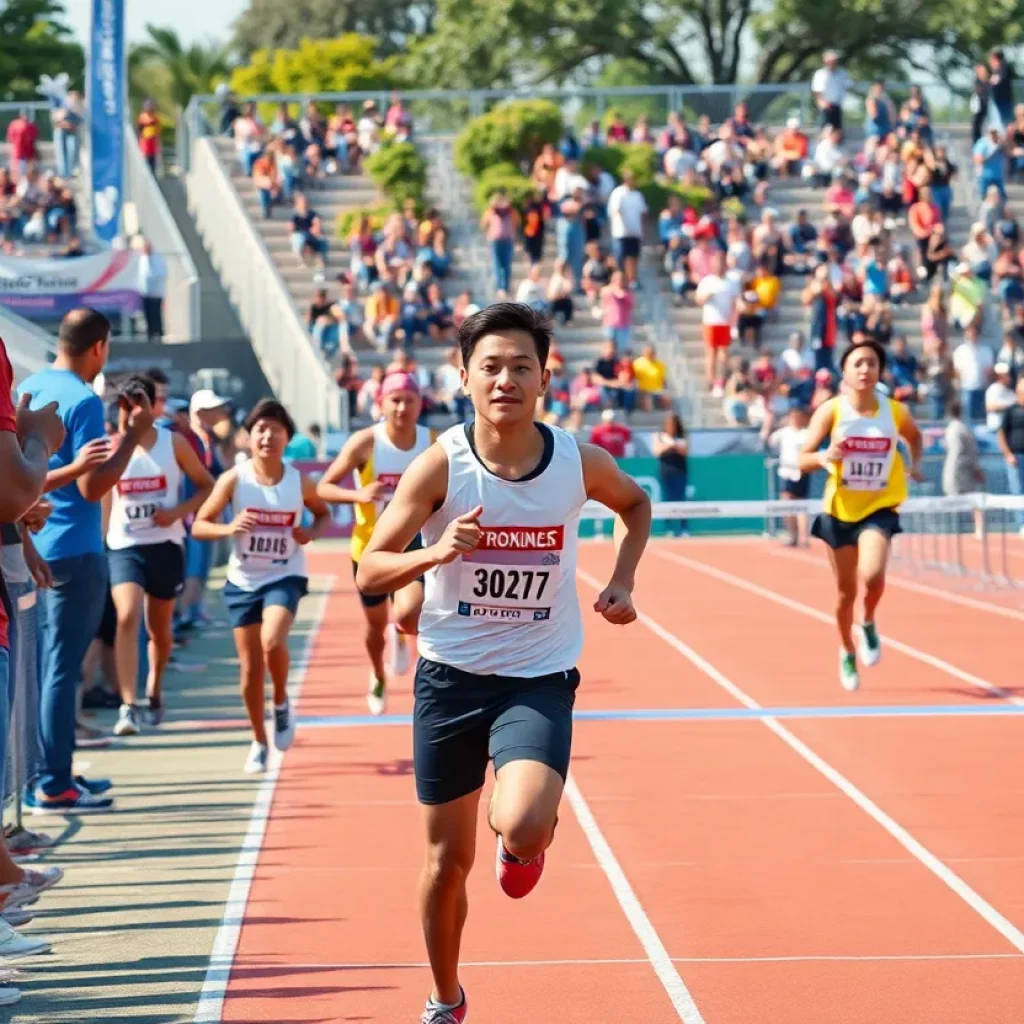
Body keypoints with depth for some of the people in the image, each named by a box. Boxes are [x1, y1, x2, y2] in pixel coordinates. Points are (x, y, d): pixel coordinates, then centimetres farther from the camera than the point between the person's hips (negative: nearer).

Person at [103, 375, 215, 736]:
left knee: (159, 627, 14)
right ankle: (127, 707, -25)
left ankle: (154, 690, 42)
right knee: (127, 617, -22)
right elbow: (101, 499, 9)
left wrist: (178, 511, -10)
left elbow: (207, 486, 5)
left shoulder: (174, 444, 0)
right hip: (123, 546, -1)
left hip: (165, 545, 1)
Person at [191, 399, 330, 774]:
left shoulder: (300, 482, -6)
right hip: (243, 581, 1)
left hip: (285, 577, -1)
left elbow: (323, 514, 13)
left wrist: (311, 533, -9)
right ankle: (259, 743, 25)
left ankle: (282, 703, 3)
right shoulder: (233, 479, -9)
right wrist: (229, 528, -26)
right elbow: (199, 526, -6)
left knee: (272, 641, -28)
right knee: (250, 667, 5)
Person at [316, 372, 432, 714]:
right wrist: (358, 495, -29)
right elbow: (324, 487, -12)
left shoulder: (434, 443, -8)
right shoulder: (365, 443, -15)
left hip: (415, 542, 0)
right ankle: (378, 679, 50)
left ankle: (399, 633, 15)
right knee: (376, 624, 18)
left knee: (409, 615, -25)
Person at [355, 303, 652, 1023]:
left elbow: (636, 504, 17)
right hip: (451, 674, 1)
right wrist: (435, 553, -30)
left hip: (540, 678, 0)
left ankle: (528, 842, 15)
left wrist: (622, 582, 3)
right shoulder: (440, 465, -11)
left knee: (520, 828, -25)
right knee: (448, 858, 8)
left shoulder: (580, 462, -7)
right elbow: (369, 574, -11)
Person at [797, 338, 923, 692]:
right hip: (840, 509, 0)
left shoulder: (895, 411, -5)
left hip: (880, 508, 0)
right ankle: (847, 653, 35)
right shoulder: (831, 411, -10)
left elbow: (914, 436, 20)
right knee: (846, 590, 10)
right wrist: (823, 456, -30)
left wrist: (915, 464, 7)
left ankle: (868, 624, 7)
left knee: (872, 574, -25)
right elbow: (802, 459, -12)